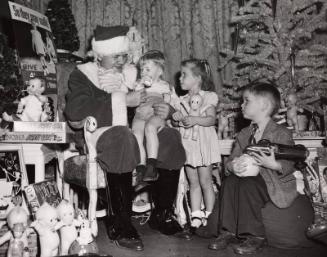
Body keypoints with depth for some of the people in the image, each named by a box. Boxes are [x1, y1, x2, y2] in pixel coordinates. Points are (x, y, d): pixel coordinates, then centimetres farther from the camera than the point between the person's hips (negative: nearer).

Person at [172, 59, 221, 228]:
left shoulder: (208, 97, -2)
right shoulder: (182, 100, 14)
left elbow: (211, 119, -12)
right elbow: (178, 120, 14)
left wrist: (195, 120, -27)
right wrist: (176, 117, -7)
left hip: (203, 142, -5)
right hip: (187, 143, 5)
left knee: (205, 181, 1)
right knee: (193, 182, 8)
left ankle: (209, 215, 12)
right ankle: (196, 215, 14)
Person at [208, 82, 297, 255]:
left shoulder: (282, 134, -8)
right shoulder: (243, 135, 11)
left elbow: (289, 164, -12)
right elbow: (232, 158, 7)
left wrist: (274, 164, -33)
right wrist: (233, 166, -17)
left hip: (275, 182, -6)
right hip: (248, 176, 6)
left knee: (247, 185, -31)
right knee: (229, 181, -20)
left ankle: (254, 237, -17)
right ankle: (228, 232, -12)